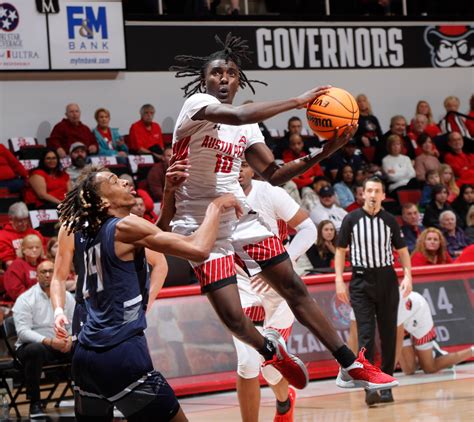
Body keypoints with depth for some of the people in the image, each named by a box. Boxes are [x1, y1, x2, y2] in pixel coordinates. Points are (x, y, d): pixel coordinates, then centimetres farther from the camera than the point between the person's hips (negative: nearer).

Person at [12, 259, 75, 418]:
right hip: (33, 344, -4)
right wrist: (49, 342, -28)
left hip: (62, 345, 4)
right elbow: (23, 331, -14)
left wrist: (70, 339, -18)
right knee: (35, 350, -39)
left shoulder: (67, 297, 10)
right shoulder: (25, 299, -4)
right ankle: (35, 402, -29)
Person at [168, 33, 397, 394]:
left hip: (240, 215, 6)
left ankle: (351, 366, 10)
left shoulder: (246, 127, 11)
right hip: (202, 224, -6)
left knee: (295, 289, 4)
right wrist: (297, 102, -29)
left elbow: (274, 175, 10)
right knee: (233, 316, -12)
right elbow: (235, 115, -32)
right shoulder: (196, 104, -11)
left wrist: (323, 153, -4)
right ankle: (271, 351, 20)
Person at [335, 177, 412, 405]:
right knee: (366, 335, -9)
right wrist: (339, 281, -4)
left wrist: (407, 276, -6)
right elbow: (340, 250, 4)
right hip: (361, 281, -2)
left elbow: (402, 250, 9)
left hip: (387, 279, 2)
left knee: (388, 335, 4)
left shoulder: (390, 220, 4)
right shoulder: (351, 219, 0)